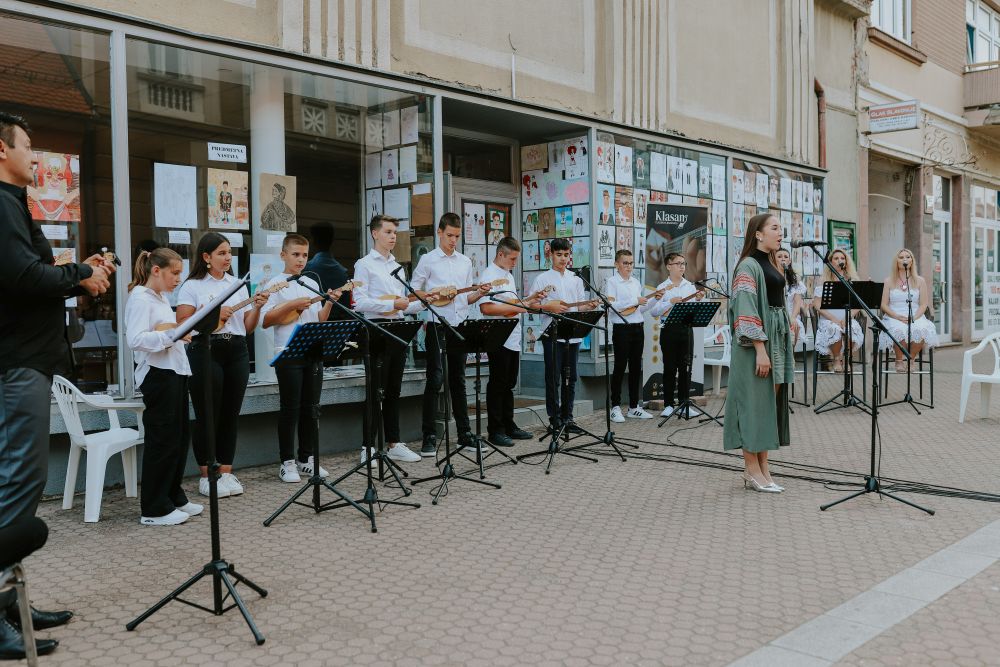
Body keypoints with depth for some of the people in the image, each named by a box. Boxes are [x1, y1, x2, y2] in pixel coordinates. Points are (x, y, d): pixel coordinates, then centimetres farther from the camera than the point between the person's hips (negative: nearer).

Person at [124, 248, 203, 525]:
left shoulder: (162, 298, 17)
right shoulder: (140, 298, -12)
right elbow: (135, 339, -24)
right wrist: (172, 334, -32)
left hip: (175, 371, 10)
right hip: (158, 375, -9)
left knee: (179, 438, 14)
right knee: (162, 440, -3)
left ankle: (174, 498, 25)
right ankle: (154, 509, 6)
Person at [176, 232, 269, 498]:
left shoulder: (238, 285, 13)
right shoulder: (193, 286, 0)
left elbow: (247, 326, 12)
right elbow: (182, 324, -7)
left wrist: (256, 307, -5)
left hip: (237, 352, 5)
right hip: (206, 351, -4)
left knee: (231, 414, 7)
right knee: (207, 415, 0)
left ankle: (226, 472, 16)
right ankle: (206, 476, 11)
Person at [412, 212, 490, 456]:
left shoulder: (465, 262, 13)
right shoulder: (428, 260, 0)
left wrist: (480, 293, -3)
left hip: (460, 325, 5)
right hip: (437, 326, -4)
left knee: (458, 379, 11)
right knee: (435, 379, -6)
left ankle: (464, 433, 17)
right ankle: (430, 437, -1)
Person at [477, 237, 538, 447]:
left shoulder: (508, 275, 18)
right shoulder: (489, 275, -12)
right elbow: (486, 308, -22)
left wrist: (527, 303, 9)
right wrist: (516, 307, -21)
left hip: (513, 339, 9)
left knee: (508, 385, 14)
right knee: (497, 386, -2)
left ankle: (508, 426, 23)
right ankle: (495, 431, 5)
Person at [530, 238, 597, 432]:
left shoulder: (575, 279, 15)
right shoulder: (542, 279, 2)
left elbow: (580, 306, 16)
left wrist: (589, 306, -5)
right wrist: (549, 307, -16)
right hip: (552, 334, -4)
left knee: (570, 378, 8)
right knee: (553, 378, -1)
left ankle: (567, 417, 17)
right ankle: (555, 419, 6)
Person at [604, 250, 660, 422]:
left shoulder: (636, 283, 15)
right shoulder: (611, 282, -4)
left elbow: (641, 309, 17)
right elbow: (611, 306, -17)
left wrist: (654, 299, 3)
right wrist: (635, 301, -19)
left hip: (638, 328, 6)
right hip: (621, 328, -6)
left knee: (636, 367, 9)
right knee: (620, 367, -3)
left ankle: (633, 407, 16)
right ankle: (615, 407, 5)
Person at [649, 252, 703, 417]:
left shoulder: (690, 286, 10)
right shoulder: (662, 288, 2)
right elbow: (653, 312, -6)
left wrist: (698, 300, -10)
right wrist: (670, 302, -15)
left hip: (686, 328, 3)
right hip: (669, 329, -2)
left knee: (685, 366, 4)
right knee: (669, 367, 3)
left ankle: (684, 403, 12)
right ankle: (668, 405, 10)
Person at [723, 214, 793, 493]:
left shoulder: (770, 264, 16)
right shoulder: (748, 265, -11)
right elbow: (746, 310, -19)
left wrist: (781, 345, 19)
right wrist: (760, 349, -23)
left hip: (776, 339, 9)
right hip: (756, 343, -9)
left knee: (770, 402, 9)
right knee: (754, 401, -4)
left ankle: (762, 466, 15)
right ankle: (752, 470, 2)